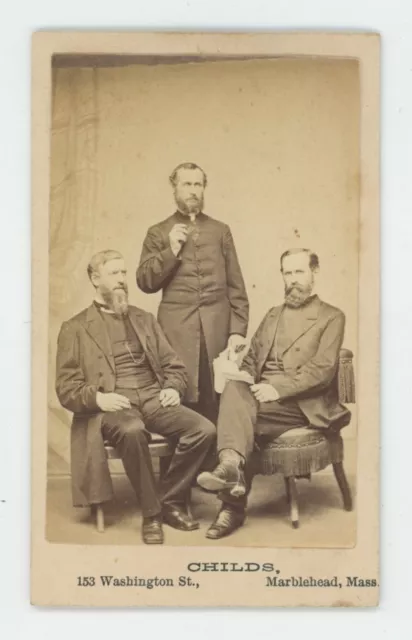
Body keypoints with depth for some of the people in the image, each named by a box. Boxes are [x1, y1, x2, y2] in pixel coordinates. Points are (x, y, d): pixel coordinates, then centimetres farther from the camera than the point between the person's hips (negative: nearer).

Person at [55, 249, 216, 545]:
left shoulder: (144, 319, 20)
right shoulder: (75, 328, 7)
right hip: (112, 406, -4)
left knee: (205, 429, -23)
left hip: (154, 399, 4)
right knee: (132, 431, -39)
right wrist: (97, 398, -18)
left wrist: (173, 388, -2)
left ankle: (173, 503, -3)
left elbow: (174, 365, 20)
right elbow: (66, 388, 2)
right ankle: (151, 514, -19)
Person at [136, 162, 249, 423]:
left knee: (216, 404, -3)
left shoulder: (221, 231, 15)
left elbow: (236, 286, 10)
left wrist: (238, 330, 1)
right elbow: (145, 282, 4)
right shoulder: (159, 233, 11)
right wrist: (171, 250, -6)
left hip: (218, 328, 1)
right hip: (177, 329, -1)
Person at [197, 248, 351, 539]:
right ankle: (233, 465, -39)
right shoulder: (272, 315, 25)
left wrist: (278, 389, -19)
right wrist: (245, 378, -1)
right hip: (261, 395, 5)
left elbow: (323, 369, -8)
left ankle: (234, 505, -31)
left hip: (301, 404, -5)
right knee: (234, 389, -28)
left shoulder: (332, 317, 5)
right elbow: (251, 358, 24)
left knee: (237, 411, -29)